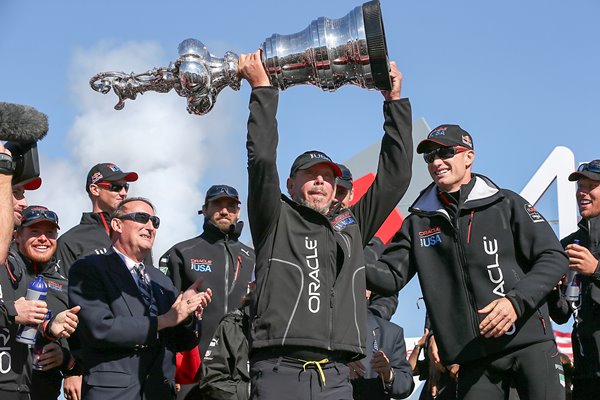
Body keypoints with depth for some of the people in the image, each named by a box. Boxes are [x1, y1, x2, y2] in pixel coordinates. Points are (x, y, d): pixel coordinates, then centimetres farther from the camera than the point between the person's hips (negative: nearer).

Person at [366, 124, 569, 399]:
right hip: (472, 355, 3)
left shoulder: (506, 204, 3)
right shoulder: (419, 222, 12)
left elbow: (553, 258, -1)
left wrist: (517, 300, -16)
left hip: (528, 340, -2)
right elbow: (390, 276, 5)